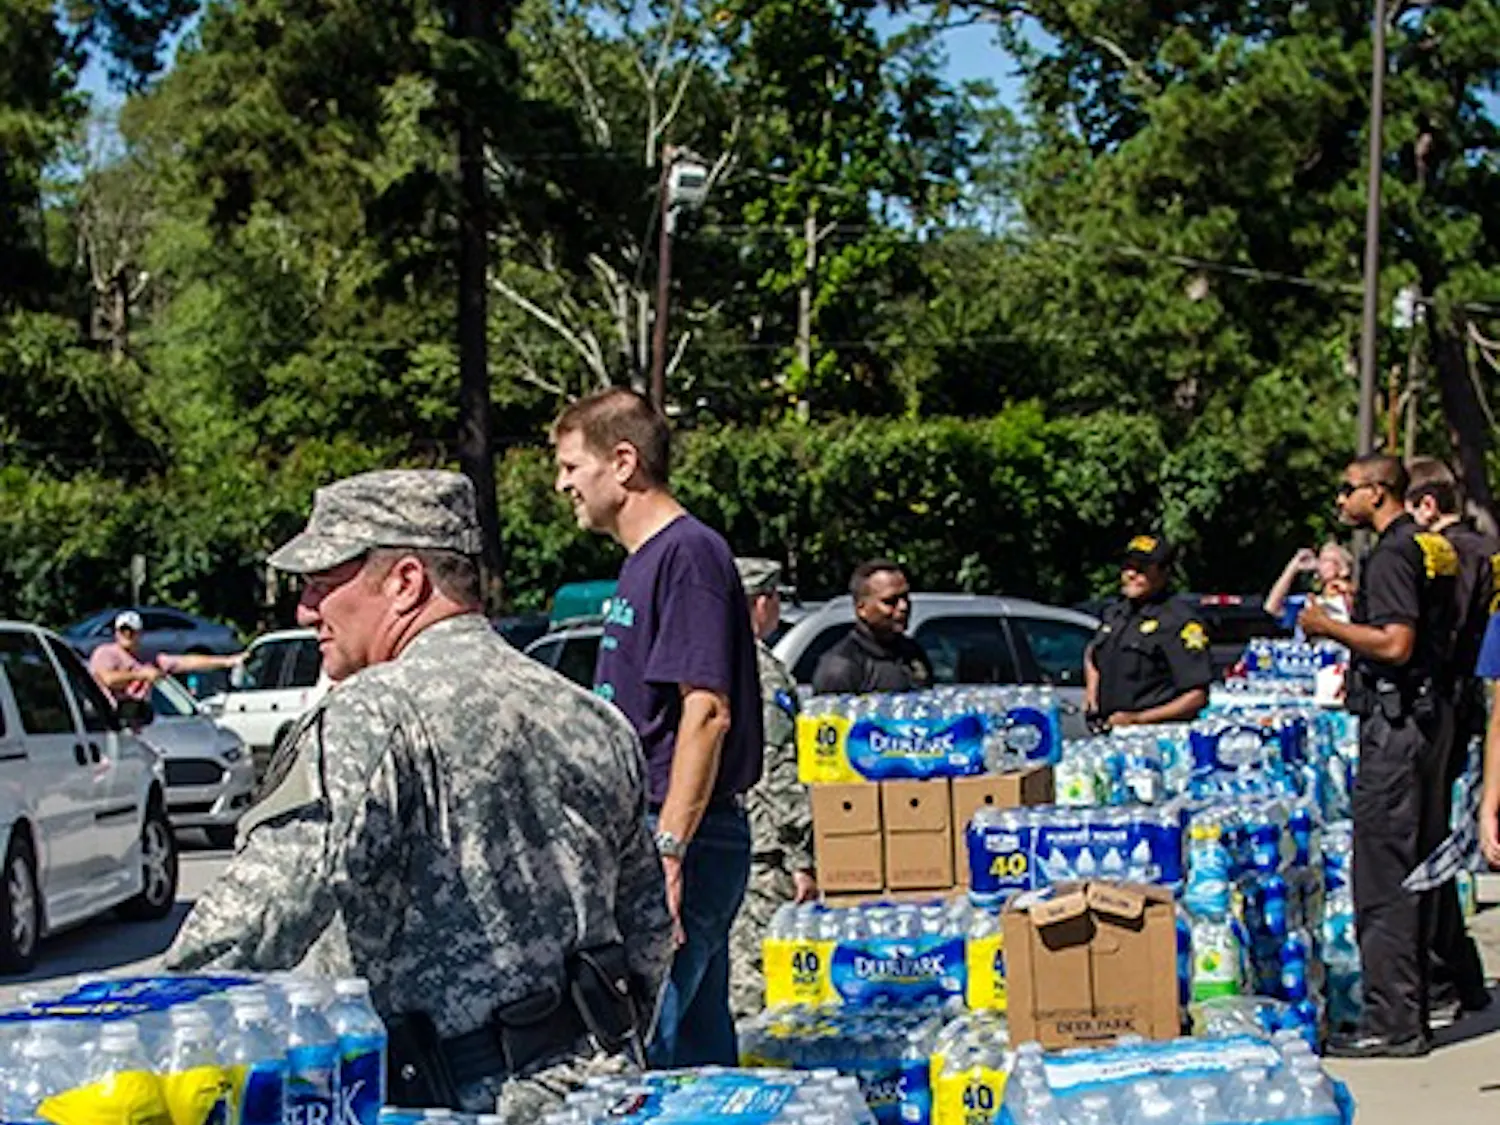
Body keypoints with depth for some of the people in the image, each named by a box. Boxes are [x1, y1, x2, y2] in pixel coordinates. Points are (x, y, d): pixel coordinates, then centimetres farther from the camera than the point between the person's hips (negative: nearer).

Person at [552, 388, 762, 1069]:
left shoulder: (687, 554, -12)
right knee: (698, 1050, 12)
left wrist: (667, 851, -23)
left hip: (679, 837, -10)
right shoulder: (642, 561, 19)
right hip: (645, 836, 10)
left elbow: (706, 712, -20)